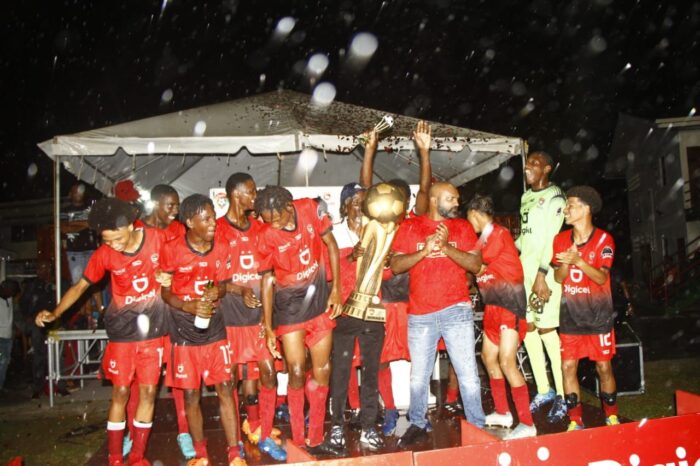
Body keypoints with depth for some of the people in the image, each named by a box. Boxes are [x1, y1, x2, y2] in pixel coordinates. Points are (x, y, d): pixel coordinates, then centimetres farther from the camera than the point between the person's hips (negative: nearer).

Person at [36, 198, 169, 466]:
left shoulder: (158, 238, -13)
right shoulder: (104, 254, -12)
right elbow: (81, 286, -1)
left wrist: (168, 276, -15)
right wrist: (55, 313, -12)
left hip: (153, 330, 1)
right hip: (122, 331, -1)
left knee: (148, 392, 5)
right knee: (120, 393, 4)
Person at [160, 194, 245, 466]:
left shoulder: (221, 250, -2)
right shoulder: (172, 250, -10)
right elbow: (165, 292, -2)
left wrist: (216, 293, -14)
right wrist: (189, 306, -20)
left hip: (214, 329, 2)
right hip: (184, 333, -2)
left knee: (225, 388, 0)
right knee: (191, 394, 8)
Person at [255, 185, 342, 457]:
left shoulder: (312, 209, -12)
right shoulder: (267, 236, -15)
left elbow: (331, 245, 0)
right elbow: (267, 281, -7)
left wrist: (335, 289, -5)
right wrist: (268, 327, -6)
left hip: (319, 302, 3)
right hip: (289, 308, -3)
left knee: (322, 371, 7)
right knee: (297, 373, -4)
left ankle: (315, 440, 22)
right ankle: (298, 442, 14)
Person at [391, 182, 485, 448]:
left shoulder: (463, 227, 7)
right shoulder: (410, 227, 5)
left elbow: (476, 264, -2)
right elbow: (395, 266, -1)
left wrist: (446, 247, -14)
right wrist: (424, 251, -15)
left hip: (457, 311, 0)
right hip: (420, 315, 0)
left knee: (468, 374, 1)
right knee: (419, 376, 10)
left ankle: (477, 426, 16)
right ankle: (418, 424, 28)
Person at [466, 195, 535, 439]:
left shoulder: (499, 233, -11)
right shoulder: (484, 237, 13)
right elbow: (476, 268, 8)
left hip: (509, 304, -10)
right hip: (493, 306, 10)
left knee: (507, 362, -15)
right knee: (488, 356, 15)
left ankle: (527, 424, -9)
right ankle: (502, 412, 28)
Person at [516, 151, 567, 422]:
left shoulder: (554, 198, -6)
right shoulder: (526, 198, 18)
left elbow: (552, 238, -15)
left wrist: (541, 274, -21)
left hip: (544, 270, -7)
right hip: (523, 268, 8)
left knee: (547, 329, -8)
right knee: (528, 327, 7)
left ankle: (562, 395, 2)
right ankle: (543, 390, 17)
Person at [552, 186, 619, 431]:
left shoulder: (603, 239, -8)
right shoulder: (561, 239, 3)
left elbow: (602, 278, -16)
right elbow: (558, 278, 0)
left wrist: (578, 261, -30)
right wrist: (565, 262, -21)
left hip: (598, 316, -3)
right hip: (570, 316, 3)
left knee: (604, 367, 5)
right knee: (568, 366, 1)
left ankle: (612, 417, 25)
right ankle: (575, 421, 12)